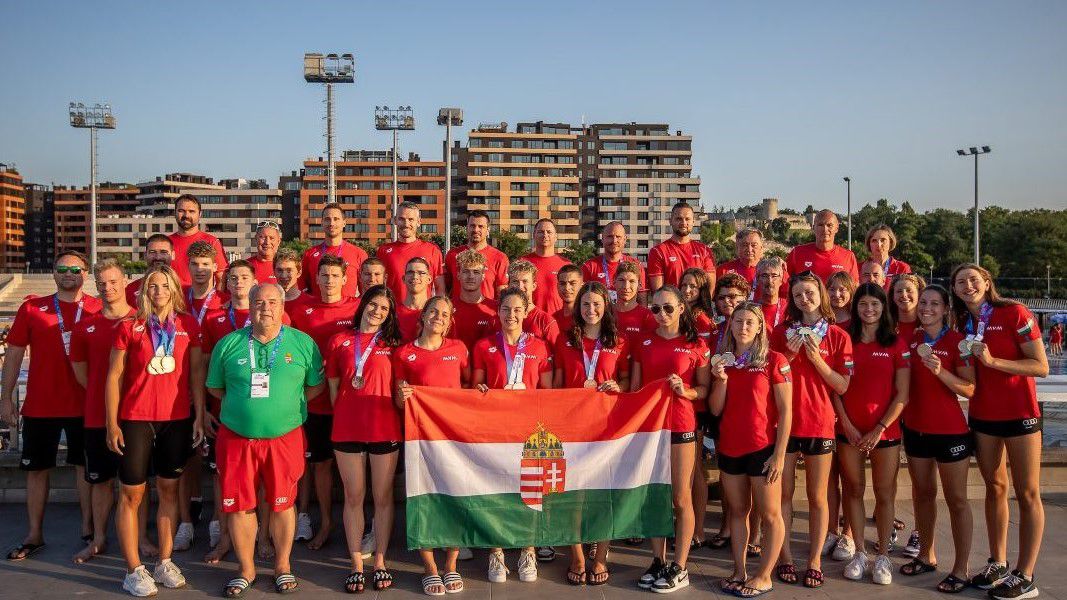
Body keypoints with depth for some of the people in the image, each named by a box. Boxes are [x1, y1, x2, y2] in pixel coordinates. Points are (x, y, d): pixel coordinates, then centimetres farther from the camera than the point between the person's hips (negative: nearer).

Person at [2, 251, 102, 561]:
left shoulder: (98, 309, -1)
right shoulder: (32, 308, 2)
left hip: (84, 404, -1)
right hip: (40, 405, 2)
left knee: (85, 466, 7)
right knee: (37, 468, 9)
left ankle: (88, 530, 18)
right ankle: (34, 535, 21)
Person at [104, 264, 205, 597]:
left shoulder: (188, 325, 3)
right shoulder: (129, 327, -1)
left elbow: (197, 371, 6)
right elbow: (114, 376, 0)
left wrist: (199, 416, 2)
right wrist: (112, 423, -4)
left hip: (177, 419, 2)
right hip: (136, 419, -2)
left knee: (169, 489, 10)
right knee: (131, 493, 1)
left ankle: (165, 563, 21)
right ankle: (134, 570, 11)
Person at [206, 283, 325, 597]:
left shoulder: (303, 343, 3)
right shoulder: (228, 344, 5)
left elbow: (316, 385, 7)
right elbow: (215, 388, 13)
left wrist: (287, 403, -1)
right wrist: (244, 404, 4)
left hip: (284, 438, -1)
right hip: (236, 438, 1)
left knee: (282, 503, 8)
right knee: (239, 505, 6)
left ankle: (283, 565, 25)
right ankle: (246, 569, 23)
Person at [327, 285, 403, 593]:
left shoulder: (392, 343, 4)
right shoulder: (340, 341, 5)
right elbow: (333, 386, 10)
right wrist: (342, 415, 6)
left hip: (385, 429, -1)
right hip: (347, 429, 1)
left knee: (383, 497, 7)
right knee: (353, 498, 8)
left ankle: (380, 562, 19)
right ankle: (357, 565, 18)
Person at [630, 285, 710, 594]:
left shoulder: (696, 345, -2)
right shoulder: (644, 343, 7)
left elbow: (705, 389, 2)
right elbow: (634, 386, 11)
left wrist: (685, 391, -17)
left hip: (681, 426, -3)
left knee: (681, 498, 2)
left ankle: (679, 568, 12)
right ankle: (658, 562, 21)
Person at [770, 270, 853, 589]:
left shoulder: (837, 336, 1)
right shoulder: (781, 332, 5)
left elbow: (842, 386, -3)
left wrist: (817, 359, -15)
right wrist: (789, 355, -10)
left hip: (819, 424, -1)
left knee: (817, 497, 6)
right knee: (784, 493, 6)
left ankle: (815, 561, 13)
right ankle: (785, 557, 15)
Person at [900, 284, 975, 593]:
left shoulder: (957, 341, -9)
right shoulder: (911, 340, 5)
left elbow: (970, 389, -14)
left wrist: (940, 371, -27)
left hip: (950, 430, -5)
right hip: (916, 428, 5)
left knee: (956, 499, 2)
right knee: (922, 493, 15)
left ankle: (960, 570, 8)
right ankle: (926, 555, 28)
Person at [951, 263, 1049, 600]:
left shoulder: (1015, 313, -12)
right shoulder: (962, 323, 5)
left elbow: (1042, 367, -16)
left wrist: (993, 361, -24)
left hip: (1019, 413, -5)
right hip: (982, 415, 6)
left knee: (1027, 493, 1)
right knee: (995, 488, 13)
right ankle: (998, 564, 23)